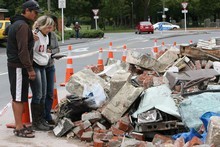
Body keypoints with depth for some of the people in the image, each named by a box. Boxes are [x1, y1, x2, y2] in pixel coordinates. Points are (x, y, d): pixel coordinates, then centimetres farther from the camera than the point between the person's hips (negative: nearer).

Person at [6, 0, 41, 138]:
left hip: (15, 65, 10)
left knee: (19, 97, 13)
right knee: (19, 98, -6)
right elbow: (23, 50, -22)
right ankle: (19, 128, -2)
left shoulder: (16, 24, 18)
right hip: (19, 67, -10)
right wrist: (30, 69, -19)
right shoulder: (23, 26, -16)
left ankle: (19, 125, 19)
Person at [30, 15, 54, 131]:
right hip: (35, 66, -9)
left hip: (43, 66, 9)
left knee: (43, 95, 12)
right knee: (37, 96, -5)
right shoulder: (35, 35, -16)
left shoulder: (46, 36, 13)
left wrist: (49, 55, 10)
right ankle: (36, 123, 3)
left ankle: (42, 120, 21)